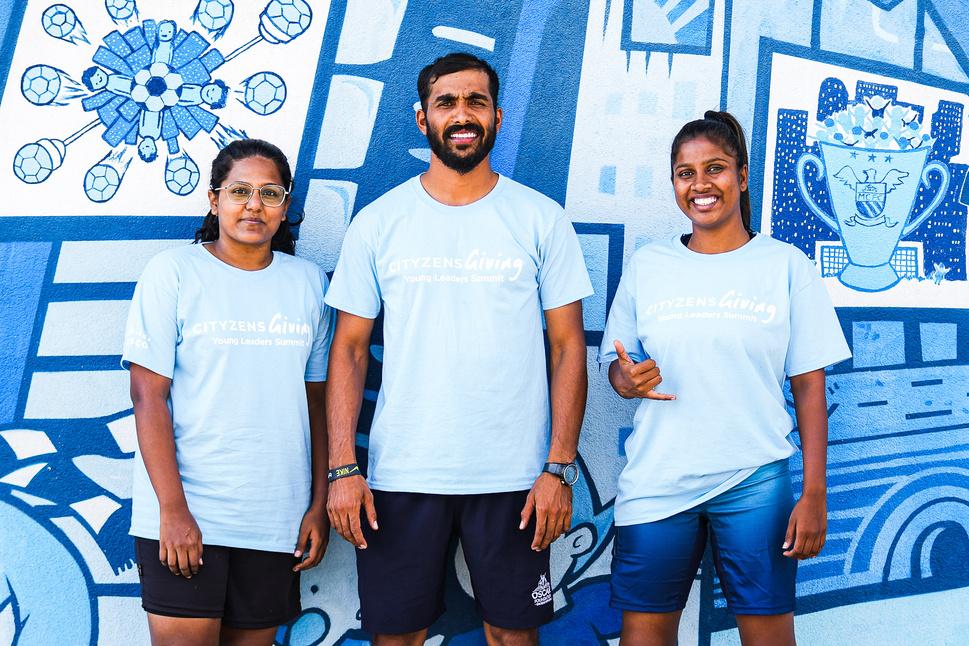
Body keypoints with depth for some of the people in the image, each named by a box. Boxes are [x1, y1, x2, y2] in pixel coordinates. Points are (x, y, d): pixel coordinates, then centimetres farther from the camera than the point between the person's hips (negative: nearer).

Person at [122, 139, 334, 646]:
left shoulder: (308, 282, 8)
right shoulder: (173, 272, -2)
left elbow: (317, 399, 9)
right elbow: (148, 396, -7)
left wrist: (320, 504, 5)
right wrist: (172, 508, -13)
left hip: (275, 519, 3)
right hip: (183, 513, -3)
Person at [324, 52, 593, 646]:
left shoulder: (541, 218, 2)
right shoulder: (377, 222, 4)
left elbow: (568, 347, 1)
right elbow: (350, 350, 4)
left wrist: (560, 468, -6)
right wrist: (343, 467, -4)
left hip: (512, 478, 0)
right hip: (400, 475, 1)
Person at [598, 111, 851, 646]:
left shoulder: (786, 264, 2)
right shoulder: (646, 264, 8)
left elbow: (808, 385, 1)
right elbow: (617, 362, 13)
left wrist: (815, 493, -5)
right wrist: (626, 379, -11)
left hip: (756, 481, -1)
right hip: (656, 481, 2)